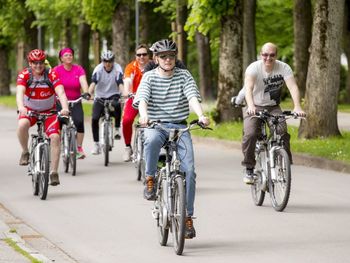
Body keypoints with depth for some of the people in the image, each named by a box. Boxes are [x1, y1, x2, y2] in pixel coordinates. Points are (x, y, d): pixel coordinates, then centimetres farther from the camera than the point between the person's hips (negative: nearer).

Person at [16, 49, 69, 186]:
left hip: (49, 111, 0)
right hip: (30, 110, 0)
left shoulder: (51, 74, -19)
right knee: (22, 125, -33)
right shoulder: (24, 75, -18)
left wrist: (65, 108, -50)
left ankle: (54, 172, -10)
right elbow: (20, 92, -33)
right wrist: (21, 107, -54)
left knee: (55, 137, -19)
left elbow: (61, 93, -30)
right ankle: (25, 152, -8)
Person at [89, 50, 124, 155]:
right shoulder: (98, 69, -13)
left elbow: (120, 83, -25)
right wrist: (88, 94, -45)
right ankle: (96, 144, -1)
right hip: (100, 96, 1)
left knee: (117, 105, -37)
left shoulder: (117, 69, -14)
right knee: (95, 118, -17)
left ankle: (117, 129, -14)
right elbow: (93, 83, -26)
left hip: (113, 95, -1)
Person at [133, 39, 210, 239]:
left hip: (180, 126, 1)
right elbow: (142, 99, -14)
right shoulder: (149, 77, 3)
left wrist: (201, 115, -30)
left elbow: (193, 97, -10)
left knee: (189, 170, -13)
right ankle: (150, 179, -17)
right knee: (152, 140, -40)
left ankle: (188, 217, -3)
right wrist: (144, 115, -36)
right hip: (156, 125, -1)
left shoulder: (184, 75, 5)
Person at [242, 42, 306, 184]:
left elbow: (293, 87, -27)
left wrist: (297, 107, -44)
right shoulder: (254, 68, -19)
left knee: (282, 133, -22)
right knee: (250, 134, -23)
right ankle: (249, 169, -8)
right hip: (255, 107, -1)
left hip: (273, 107, 1)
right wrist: (251, 106, -53)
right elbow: (248, 88, -34)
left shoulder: (284, 68, -14)